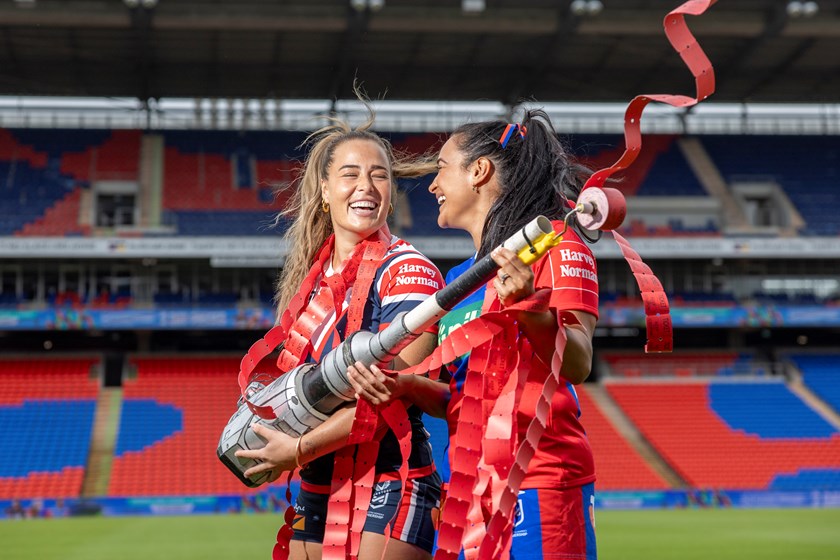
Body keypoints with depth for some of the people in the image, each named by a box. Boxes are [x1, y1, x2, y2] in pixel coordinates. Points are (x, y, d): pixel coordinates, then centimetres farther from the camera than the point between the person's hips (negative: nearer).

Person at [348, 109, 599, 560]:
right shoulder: (458, 278, 18)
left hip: (538, 484, -7)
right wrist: (401, 386, -1)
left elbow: (578, 366, -16)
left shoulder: (556, 243, -4)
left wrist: (526, 308, -33)